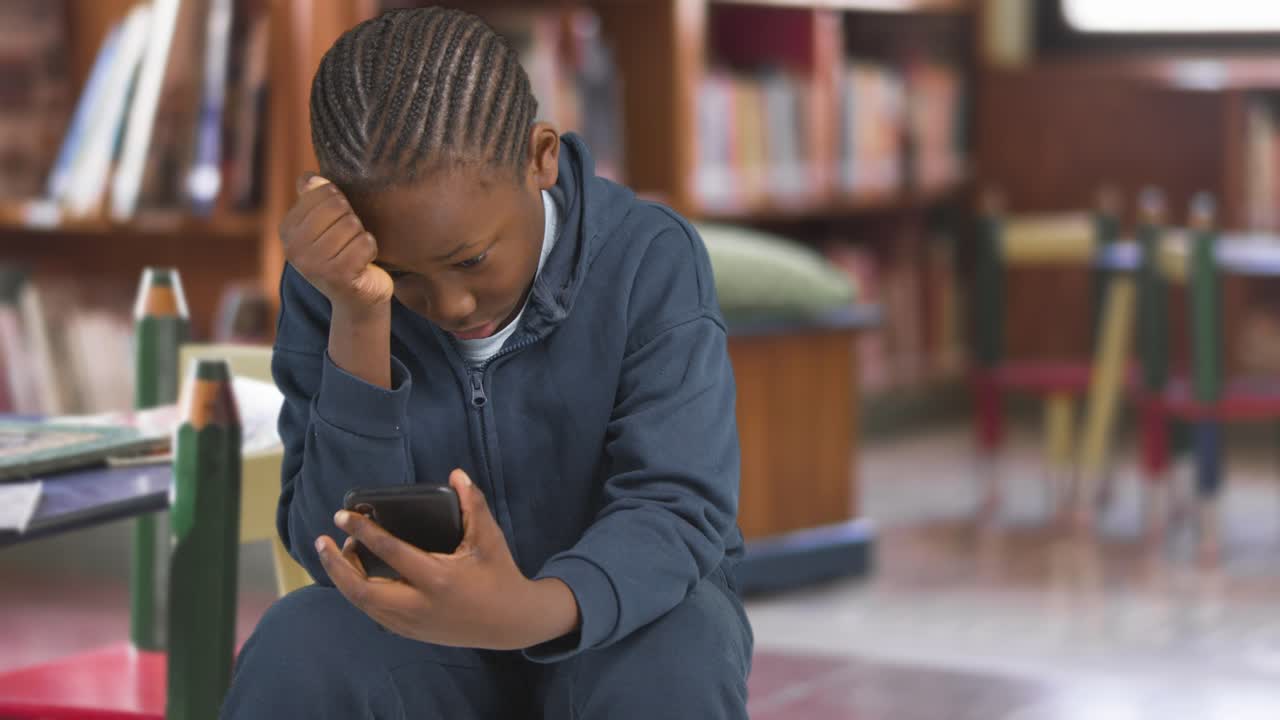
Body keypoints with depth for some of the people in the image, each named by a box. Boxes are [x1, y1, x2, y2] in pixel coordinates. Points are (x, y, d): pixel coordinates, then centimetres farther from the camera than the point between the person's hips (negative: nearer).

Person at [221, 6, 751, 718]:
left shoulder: (651, 260, -16)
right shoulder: (330, 281, -12)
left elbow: (677, 509, -25)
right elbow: (340, 546, -19)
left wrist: (533, 610, -46)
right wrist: (358, 320, -31)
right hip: (433, 649, 1)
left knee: (673, 654, -35)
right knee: (300, 648, -31)